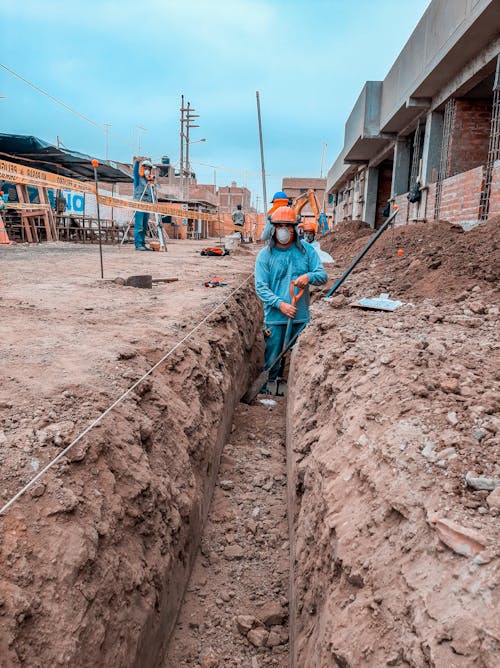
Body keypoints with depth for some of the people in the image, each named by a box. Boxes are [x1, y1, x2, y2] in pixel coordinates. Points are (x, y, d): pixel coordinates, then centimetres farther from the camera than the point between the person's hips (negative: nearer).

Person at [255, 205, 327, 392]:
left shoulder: (306, 250, 4)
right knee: (272, 359, 6)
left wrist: (309, 276, -21)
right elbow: (261, 287, -7)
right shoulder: (265, 255, -1)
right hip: (275, 317, -2)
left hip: (301, 316, 2)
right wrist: (280, 304, -20)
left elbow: (323, 275, 2)